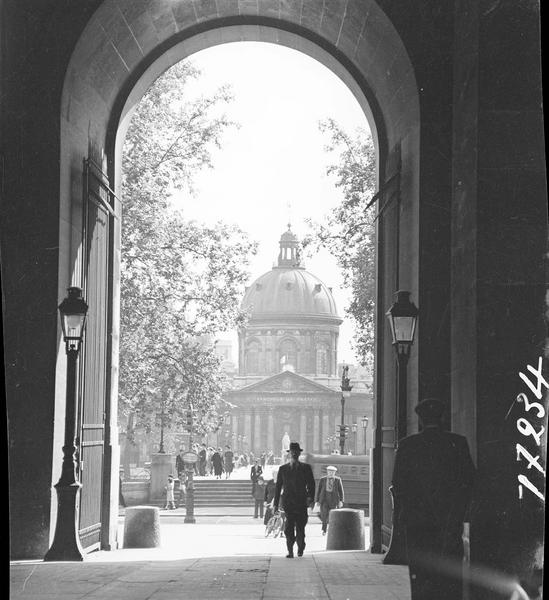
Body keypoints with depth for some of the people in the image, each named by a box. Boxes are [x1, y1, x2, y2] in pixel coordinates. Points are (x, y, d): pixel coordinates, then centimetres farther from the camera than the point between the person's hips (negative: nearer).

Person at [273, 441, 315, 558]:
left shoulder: (306, 468, 8)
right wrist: (275, 504, 7)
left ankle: (300, 548, 28)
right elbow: (278, 487, 12)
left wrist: (310, 498, -13)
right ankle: (290, 551, -10)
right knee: (289, 528, -14)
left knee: (300, 528, 6)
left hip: (302, 503, 0)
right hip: (288, 503, 0)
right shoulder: (283, 469, 11)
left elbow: (311, 485, 4)